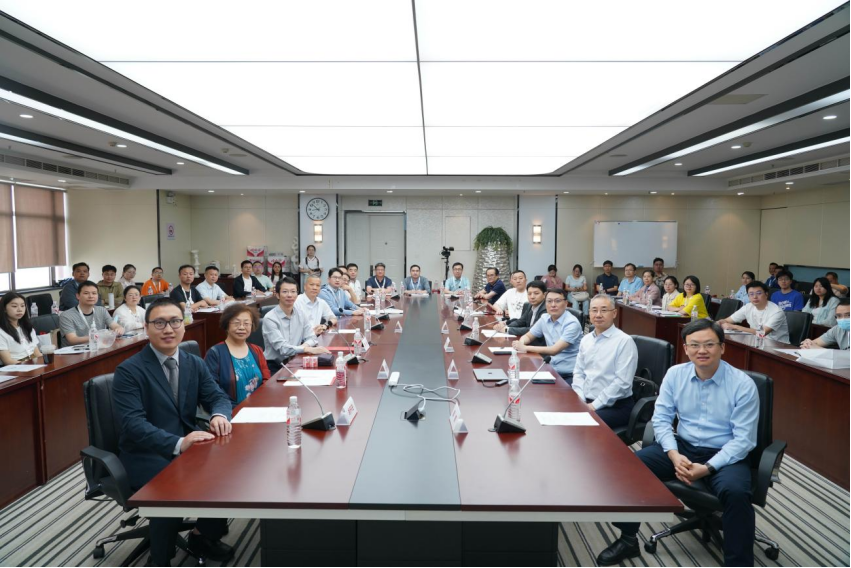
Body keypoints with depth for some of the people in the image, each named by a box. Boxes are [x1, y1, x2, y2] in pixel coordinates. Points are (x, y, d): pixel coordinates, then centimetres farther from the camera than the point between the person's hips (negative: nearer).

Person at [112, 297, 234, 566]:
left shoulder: (195, 364, 6)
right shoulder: (129, 370, -13)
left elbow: (217, 397, 5)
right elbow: (132, 424, -22)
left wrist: (219, 415, -22)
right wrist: (178, 443, -36)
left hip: (187, 445, 5)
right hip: (145, 453, -5)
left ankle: (203, 536, 11)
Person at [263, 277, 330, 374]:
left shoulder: (300, 314, 6)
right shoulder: (269, 318, -13)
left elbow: (311, 338, 5)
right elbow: (282, 348, -20)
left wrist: (303, 346, -18)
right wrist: (308, 349, -30)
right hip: (274, 367, -6)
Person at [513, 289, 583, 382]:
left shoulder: (572, 323, -15)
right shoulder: (544, 319, 4)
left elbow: (554, 350, -21)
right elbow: (527, 336, 18)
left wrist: (525, 348, -17)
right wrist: (521, 343, -7)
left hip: (570, 375, -6)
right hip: (552, 370, 6)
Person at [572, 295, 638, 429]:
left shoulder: (624, 341, -11)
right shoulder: (586, 339, 11)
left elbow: (622, 382, -16)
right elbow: (578, 373, 14)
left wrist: (595, 405, -16)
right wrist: (580, 400, -3)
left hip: (616, 406, -6)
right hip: (586, 402, 6)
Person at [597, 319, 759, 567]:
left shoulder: (743, 384, -11)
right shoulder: (675, 374, -1)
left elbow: (743, 439, -12)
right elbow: (661, 419, 0)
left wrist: (707, 468, -23)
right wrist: (674, 455, -18)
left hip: (725, 455, -3)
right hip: (682, 447, 3)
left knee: (736, 492, -36)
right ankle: (628, 540, 4)